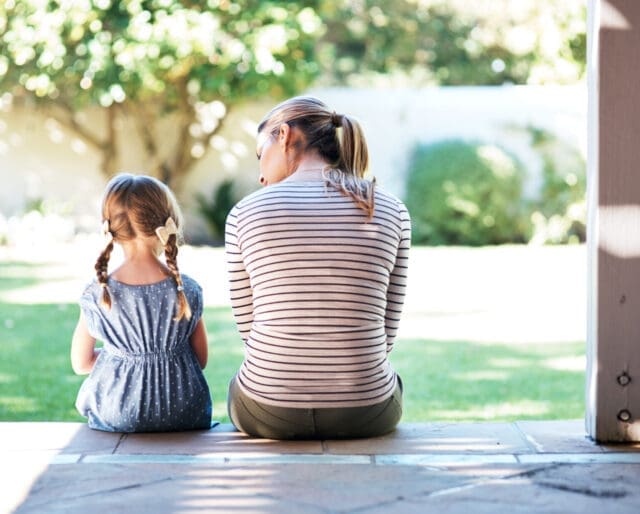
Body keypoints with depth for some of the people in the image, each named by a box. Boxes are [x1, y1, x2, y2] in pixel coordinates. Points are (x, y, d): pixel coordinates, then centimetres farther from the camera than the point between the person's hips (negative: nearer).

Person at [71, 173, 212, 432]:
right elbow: (201, 360, -1)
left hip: (115, 418, 0)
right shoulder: (188, 291, -11)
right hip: (184, 418, 0)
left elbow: (81, 363, 0)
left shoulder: (96, 294, -12)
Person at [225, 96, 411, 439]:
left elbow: (249, 326, 3)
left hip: (268, 411, -1)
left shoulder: (245, 213, -5)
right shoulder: (392, 213, -1)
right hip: (365, 414, 1)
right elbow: (385, 333, 4)